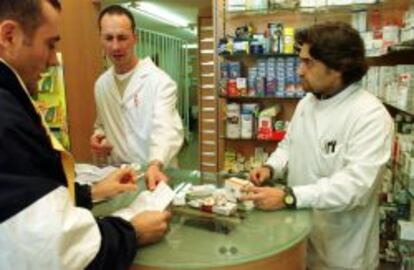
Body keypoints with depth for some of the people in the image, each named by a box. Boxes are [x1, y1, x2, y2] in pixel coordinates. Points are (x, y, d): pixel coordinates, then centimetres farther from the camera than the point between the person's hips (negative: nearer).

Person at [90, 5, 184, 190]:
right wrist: (99, 136, 0)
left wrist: (155, 165, -42)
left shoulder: (159, 80, -11)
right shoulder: (101, 84, 7)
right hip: (118, 174, 4)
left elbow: (165, 129, -25)